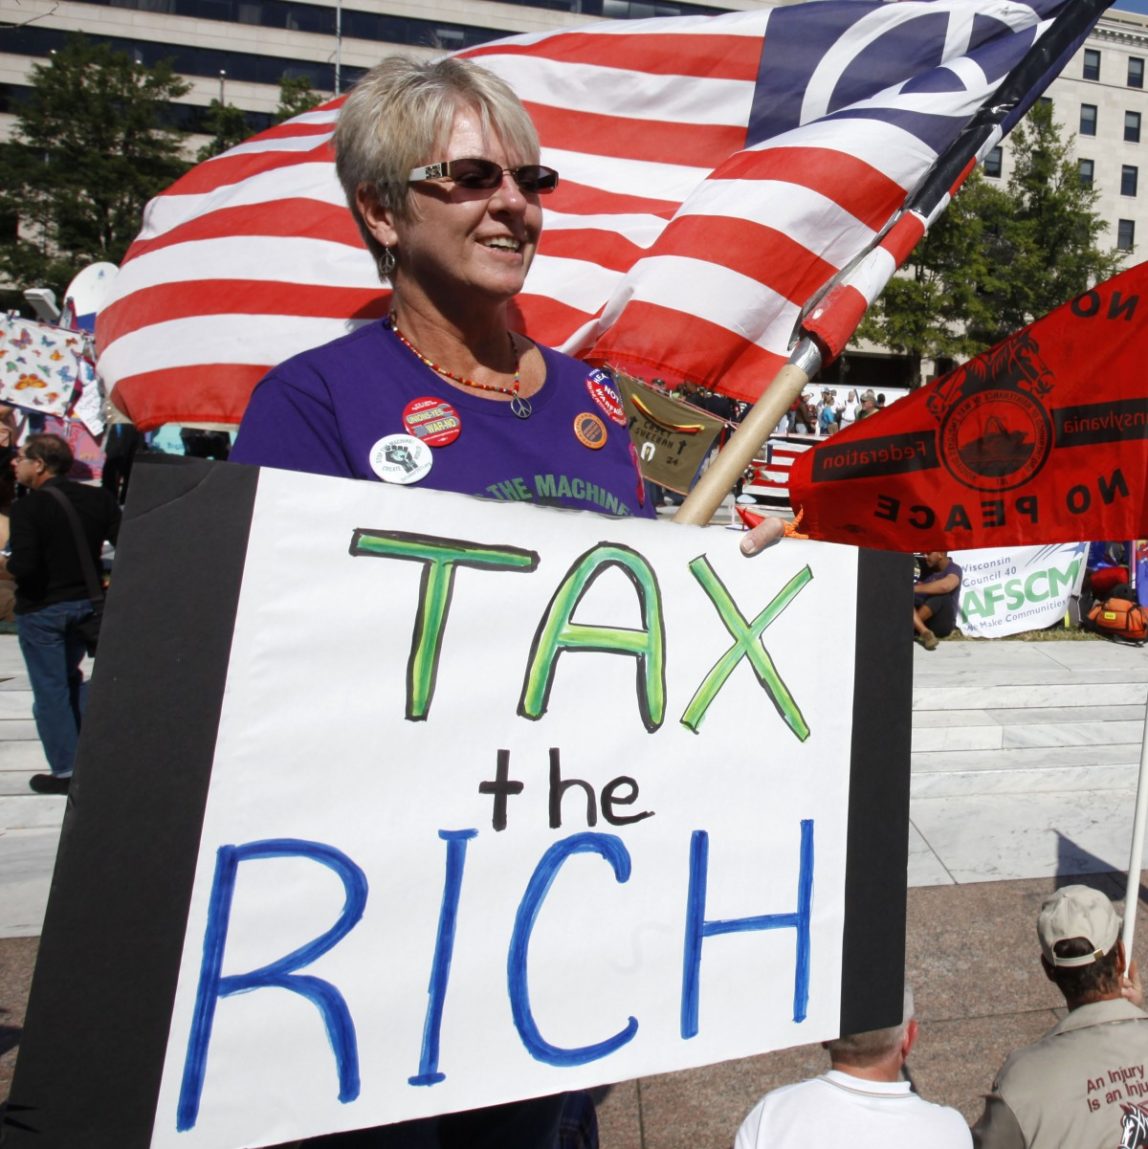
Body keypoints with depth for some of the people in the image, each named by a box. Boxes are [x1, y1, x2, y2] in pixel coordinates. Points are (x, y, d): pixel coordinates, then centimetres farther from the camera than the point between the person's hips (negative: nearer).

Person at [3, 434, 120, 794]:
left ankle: (66, 771, 13)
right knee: (71, 678, 24)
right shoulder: (98, 498, -2)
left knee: (50, 690, 6)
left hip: (40, 610, -6)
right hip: (85, 603, 6)